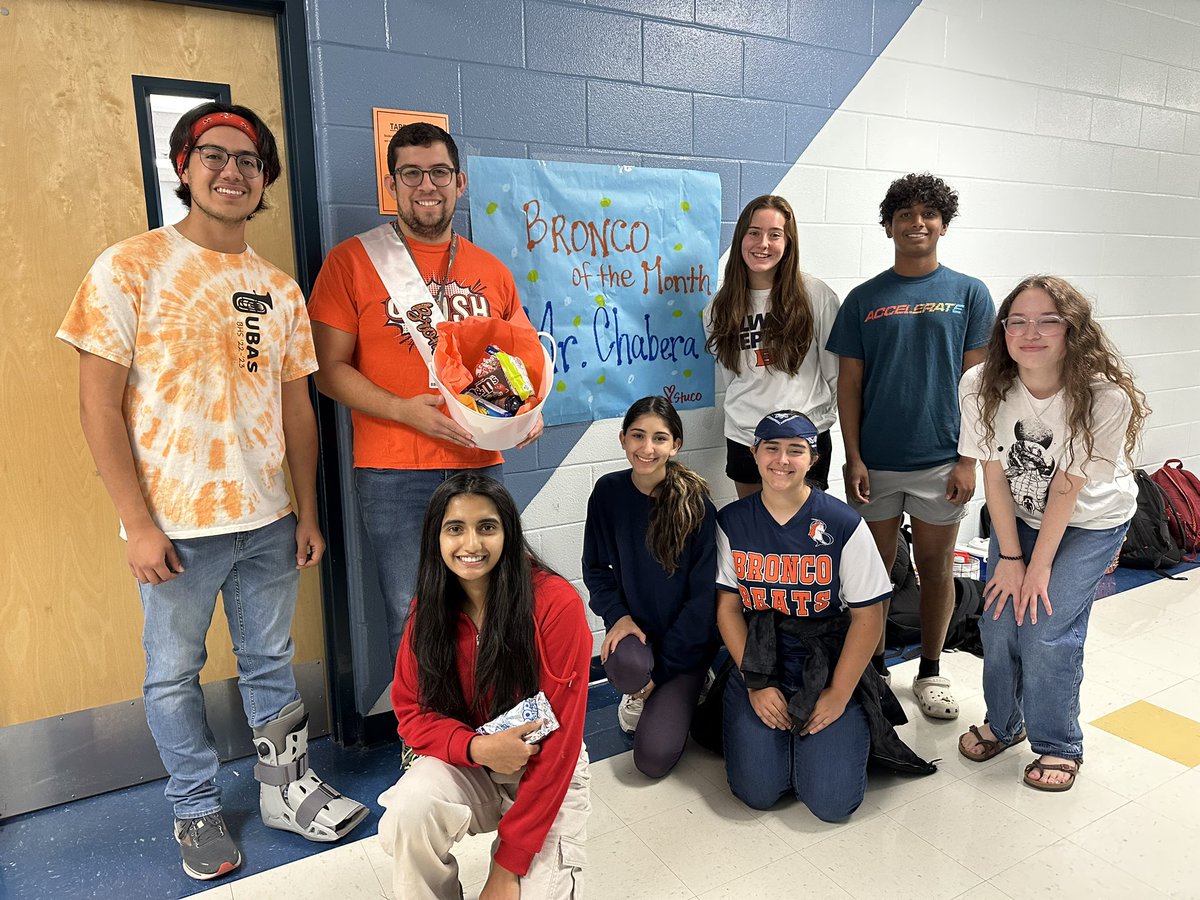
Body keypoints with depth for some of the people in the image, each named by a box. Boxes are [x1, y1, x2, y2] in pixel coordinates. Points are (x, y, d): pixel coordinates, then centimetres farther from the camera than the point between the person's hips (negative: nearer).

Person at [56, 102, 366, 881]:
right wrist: (138, 523, -11)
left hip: (267, 521, 3)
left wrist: (308, 514, 7)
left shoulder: (280, 288, 8)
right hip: (176, 526, -3)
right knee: (175, 675, 12)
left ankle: (287, 789, 34)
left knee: (271, 663, 16)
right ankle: (198, 810, 33)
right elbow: (99, 406, -8)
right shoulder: (131, 267, -5)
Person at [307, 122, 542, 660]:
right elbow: (330, 368, -2)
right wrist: (403, 409, -17)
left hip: (481, 465, 3)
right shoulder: (352, 260, 1)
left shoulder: (492, 271, 12)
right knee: (410, 616, 3)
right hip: (393, 474, -3)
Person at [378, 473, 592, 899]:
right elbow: (412, 713, -2)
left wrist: (508, 864, -17)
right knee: (407, 811, -27)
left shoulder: (556, 604, -21)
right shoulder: (429, 608, -7)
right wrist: (476, 746, -24)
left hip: (546, 771, -2)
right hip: (466, 762, 3)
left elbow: (559, 739, -19)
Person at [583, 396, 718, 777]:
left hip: (685, 639, -2)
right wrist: (617, 615, -15)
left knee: (654, 758, -13)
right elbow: (596, 569, 4)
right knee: (626, 665, -35)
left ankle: (686, 692, 19)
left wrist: (663, 670, -11)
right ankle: (638, 696, 4)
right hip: (634, 629, 2)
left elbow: (702, 596, -13)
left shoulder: (696, 505, -16)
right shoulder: (608, 493, -8)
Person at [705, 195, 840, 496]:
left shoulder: (816, 294, -9)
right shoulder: (721, 305, 2)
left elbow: (835, 370, -3)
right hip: (743, 438, 3)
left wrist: (820, 417, -2)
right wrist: (746, 408, 9)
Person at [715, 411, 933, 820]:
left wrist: (838, 695, -10)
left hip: (828, 670, -1)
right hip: (757, 668, 2)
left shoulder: (844, 525, -10)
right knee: (757, 791, -12)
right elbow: (727, 607, -1)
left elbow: (868, 616, -7)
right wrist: (756, 684, -7)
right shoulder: (731, 522, -3)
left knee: (831, 801, -11)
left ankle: (852, 728, 19)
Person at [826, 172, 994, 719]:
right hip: (875, 463, 0)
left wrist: (969, 459, -5)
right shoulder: (864, 299, 3)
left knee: (936, 568, 12)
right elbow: (849, 383, 2)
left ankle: (930, 672, 30)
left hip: (941, 462, 0)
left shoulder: (969, 294, 2)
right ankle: (873, 669, 28)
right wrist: (853, 458, -5)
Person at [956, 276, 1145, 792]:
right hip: (1018, 515, 3)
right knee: (999, 621, -2)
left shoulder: (1105, 397, -29)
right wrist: (1010, 557, -11)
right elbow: (994, 474, -14)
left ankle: (1059, 745, 17)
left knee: (1047, 630, -10)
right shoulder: (982, 387, -22)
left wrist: (1039, 565, -15)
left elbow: (1067, 488, -23)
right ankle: (1002, 724, 26)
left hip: (1090, 522, -3)